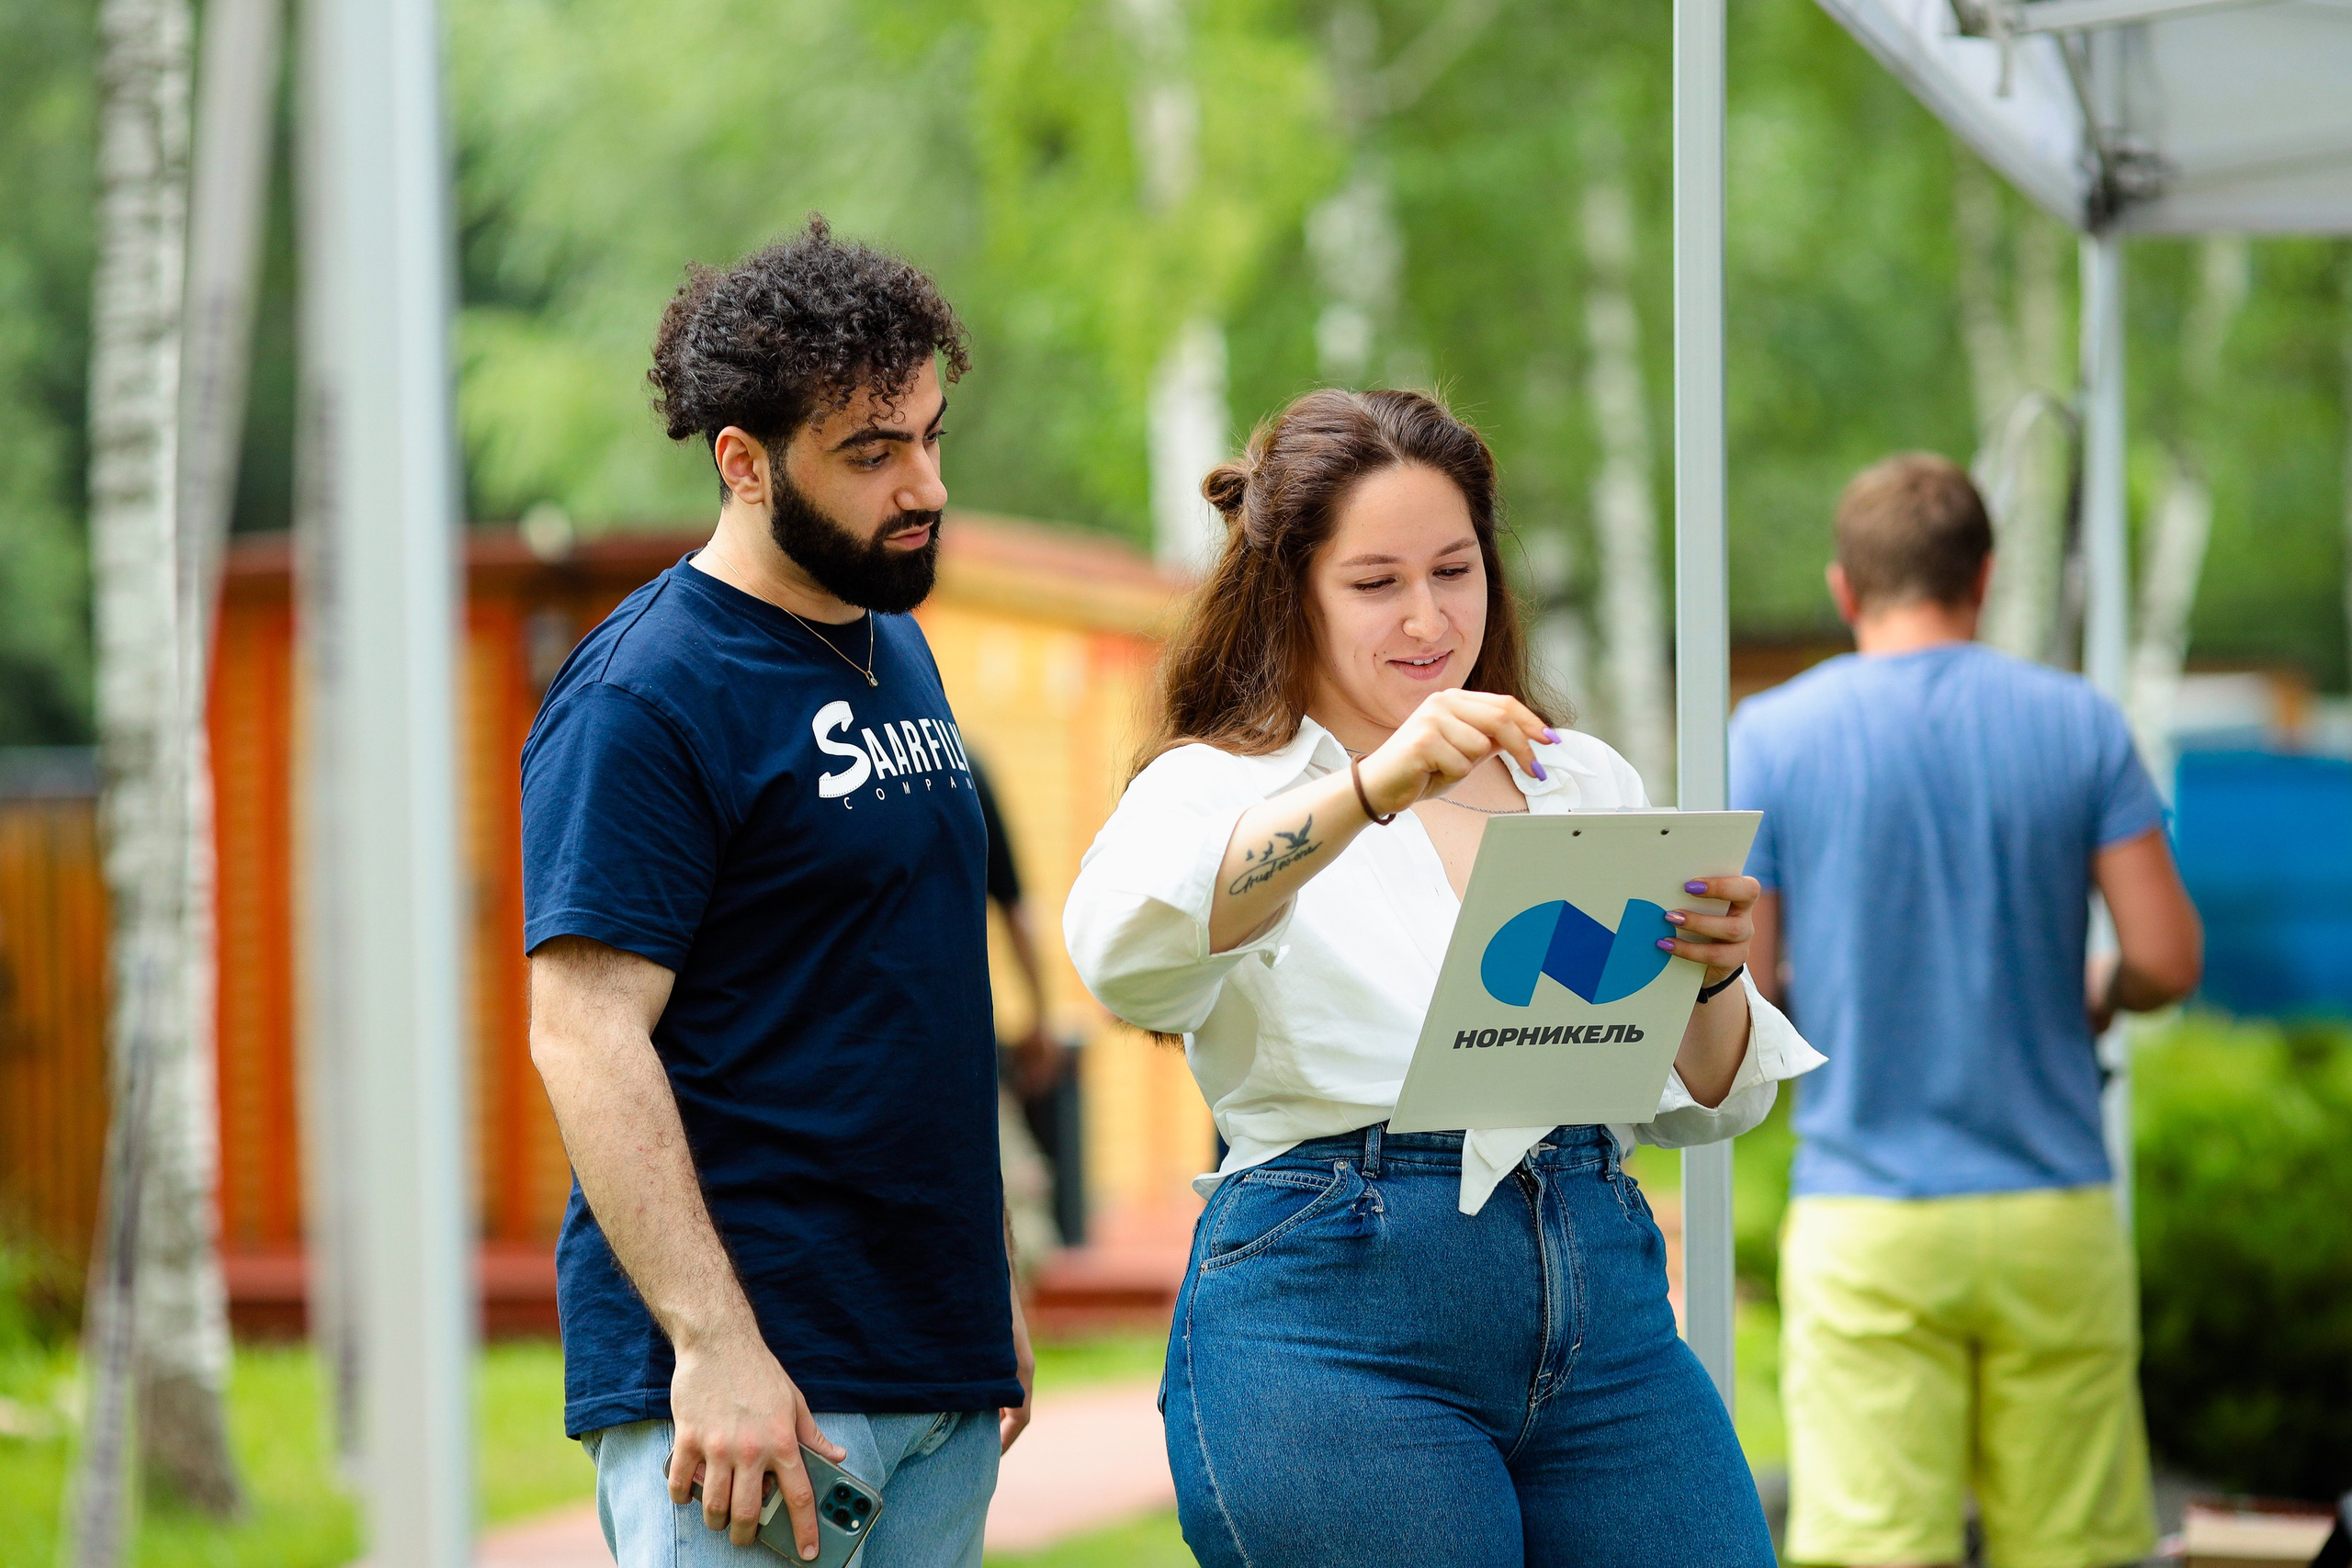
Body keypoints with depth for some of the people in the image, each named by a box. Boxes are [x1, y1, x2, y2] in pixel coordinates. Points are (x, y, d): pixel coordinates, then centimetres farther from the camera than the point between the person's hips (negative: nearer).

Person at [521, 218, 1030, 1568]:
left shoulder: (898, 652, 16)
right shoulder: (643, 699, -11)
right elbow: (586, 1035, -17)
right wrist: (715, 1347, -23)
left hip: (941, 1369, 8)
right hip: (757, 1376, -8)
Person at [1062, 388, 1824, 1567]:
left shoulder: (1583, 783, 17)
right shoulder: (1221, 789, 3)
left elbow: (1705, 1105, 14)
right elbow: (1122, 956, -21)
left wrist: (1710, 978, -9)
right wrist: (1372, 792, -32)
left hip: (1605, 1310, 4)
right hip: (1335, 1326, -4)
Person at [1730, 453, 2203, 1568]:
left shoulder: (1769, 737, -1)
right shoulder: (2078, 725, 2)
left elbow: (1736, 994, -2)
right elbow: (2168, 958, -2)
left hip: (1868, 1226, -1)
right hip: (2054, 1217, 2)